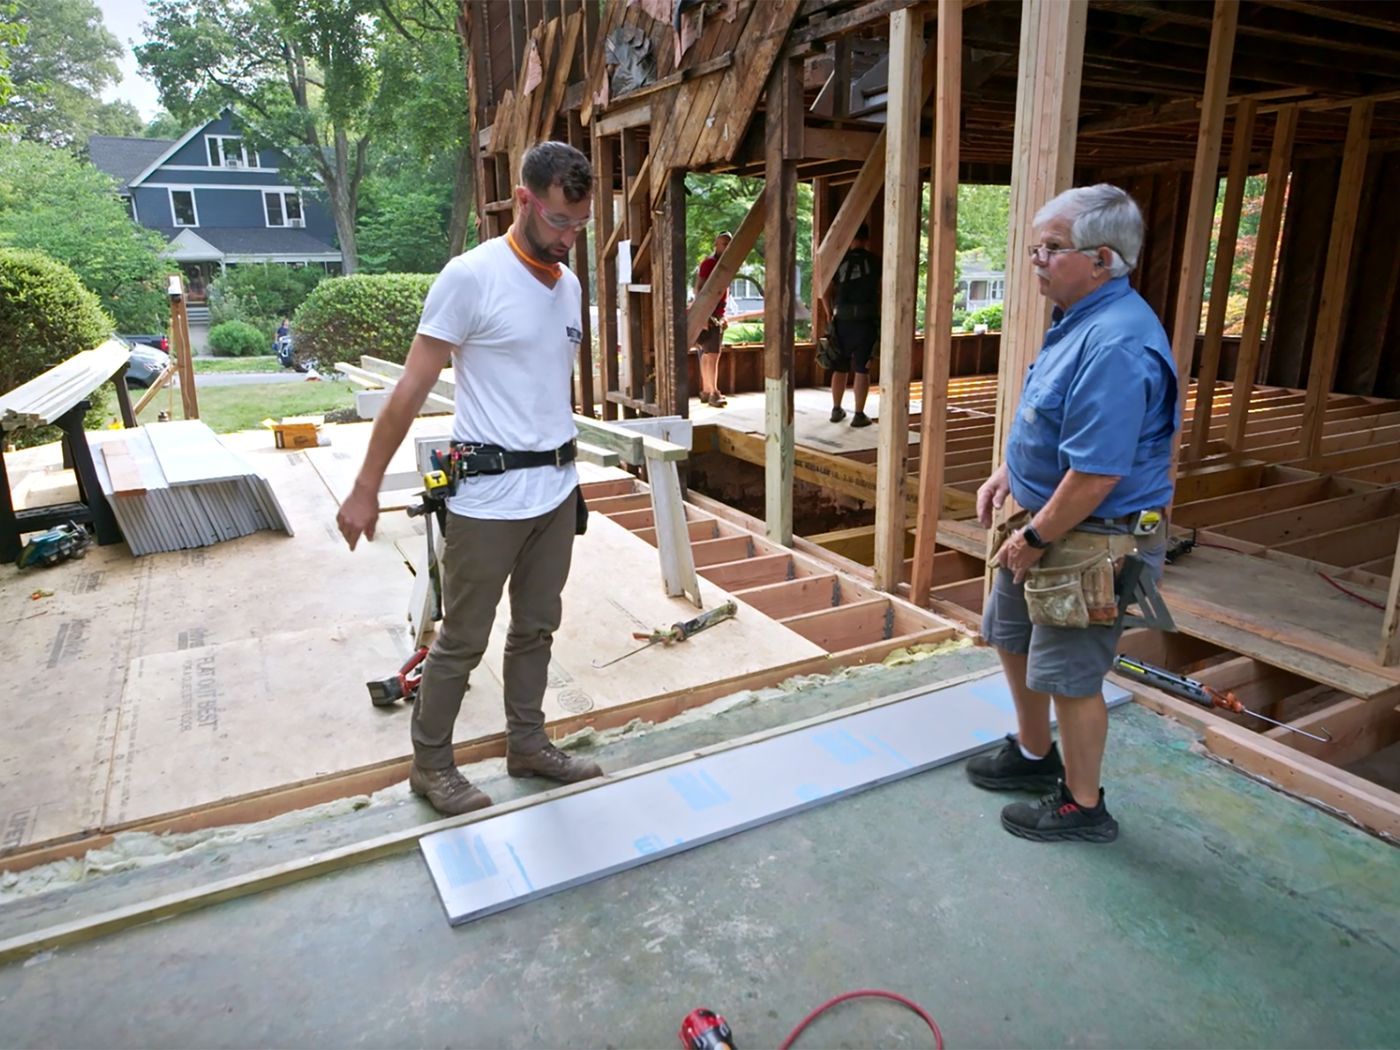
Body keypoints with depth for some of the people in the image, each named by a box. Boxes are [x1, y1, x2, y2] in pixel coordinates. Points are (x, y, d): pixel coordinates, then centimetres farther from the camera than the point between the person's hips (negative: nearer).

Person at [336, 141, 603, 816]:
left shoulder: (568, 284, 9)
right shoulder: (471, 277, -13)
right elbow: (411, 390, -12)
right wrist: (366, 490, -11)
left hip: (558, 491, 7)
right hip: (489, 497, -7)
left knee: (536, 629, 17)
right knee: (462, 641, 5)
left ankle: (527, 744, 34)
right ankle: (429, 764, 24)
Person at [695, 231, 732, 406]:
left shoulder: (723, 264, 19)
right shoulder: (709, 262, -9)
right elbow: (699, 289, -16)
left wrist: (722, 315, 22)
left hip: (717, 314, 9)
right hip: (708, 314, -9)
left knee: (707, 355, 10)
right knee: (712, 354, -13)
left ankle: (706, 392, 13)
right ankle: (713, 393, -14)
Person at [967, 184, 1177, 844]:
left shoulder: (1116, 344, -27)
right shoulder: (1080, 320, 7)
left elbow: (1097, 473, -29)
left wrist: (1034, 539, -19)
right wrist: (1007, 473, 12)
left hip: (1093, 541, -11)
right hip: (1043, 523, 11)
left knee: (1068, 675, 5)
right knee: (1010, 635, 23)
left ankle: (1082, 807, 27)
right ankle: (1033, 754, 44)